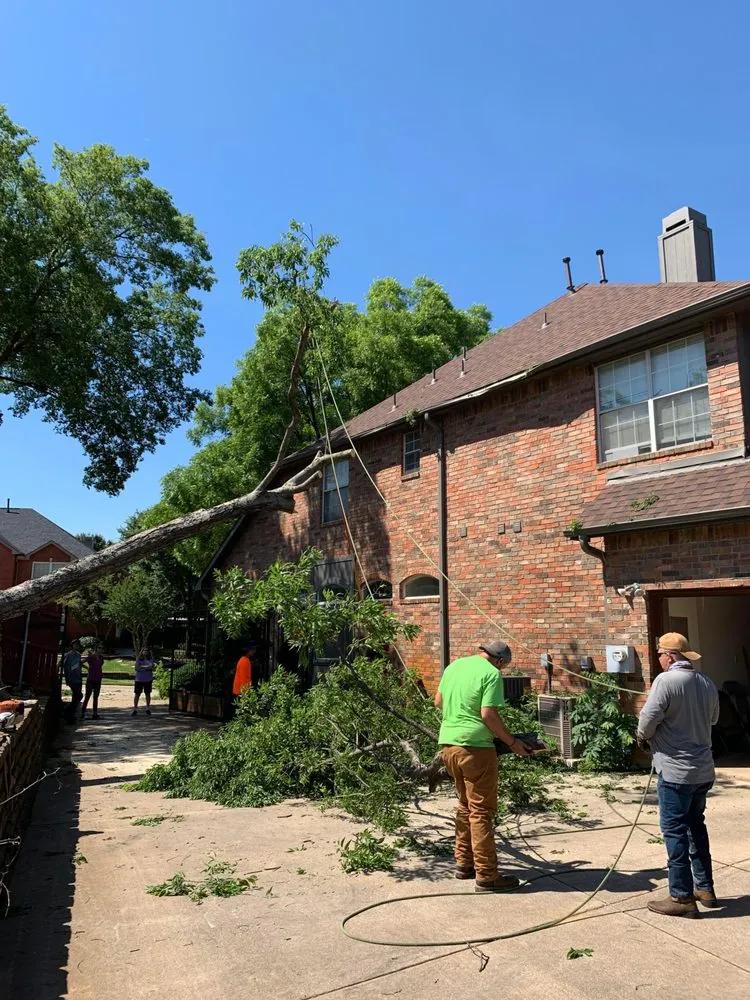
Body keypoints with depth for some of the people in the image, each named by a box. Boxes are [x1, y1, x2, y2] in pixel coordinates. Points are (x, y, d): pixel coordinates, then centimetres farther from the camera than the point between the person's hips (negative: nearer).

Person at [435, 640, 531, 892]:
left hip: (448, 743, 8)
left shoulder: (454, 666, 10)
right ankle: (486, 876, 7)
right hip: (475, 746, -7)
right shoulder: (492, 674, -11)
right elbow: (488, 714, -17)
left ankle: (464, 863, 29)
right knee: (481, 811, 2)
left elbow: (438, 701, 18)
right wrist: (512, 743, -7)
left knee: (465, 805, 21)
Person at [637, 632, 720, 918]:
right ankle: (705, 888, 30)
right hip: (703, 770, 8)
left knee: (675, 832, 2)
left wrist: (643, 738, -1)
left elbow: (648, 720, -20)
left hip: (676, 771, -8)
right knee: (696, 826, 21)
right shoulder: (707, 682, 4)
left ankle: (682, 898, 8)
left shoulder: (666, 680, -19)